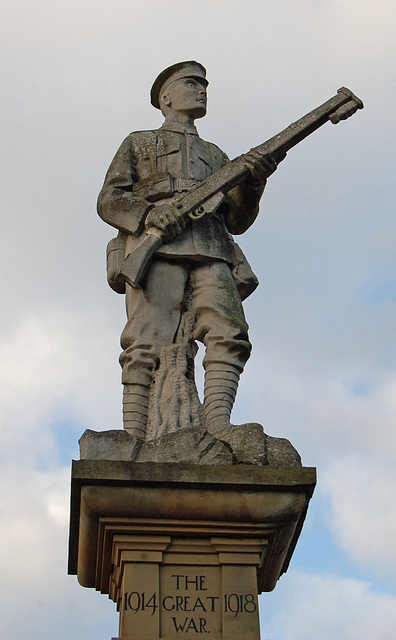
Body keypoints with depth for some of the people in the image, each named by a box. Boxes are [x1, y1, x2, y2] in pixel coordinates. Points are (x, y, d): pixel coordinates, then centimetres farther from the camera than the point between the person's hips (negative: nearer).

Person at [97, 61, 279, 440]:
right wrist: (148, 214, -9)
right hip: (155, 245, -3)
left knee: (228, 333, -22)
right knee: (148, 344, -19)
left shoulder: (215, 156, 37)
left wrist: (253, 181, 3)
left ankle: (218, 427, -31)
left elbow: (236, 220, 24)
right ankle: (133, 439, -24)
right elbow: (109, 201, 14)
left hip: (210, 251, 3)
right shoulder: (138, 144, 29)